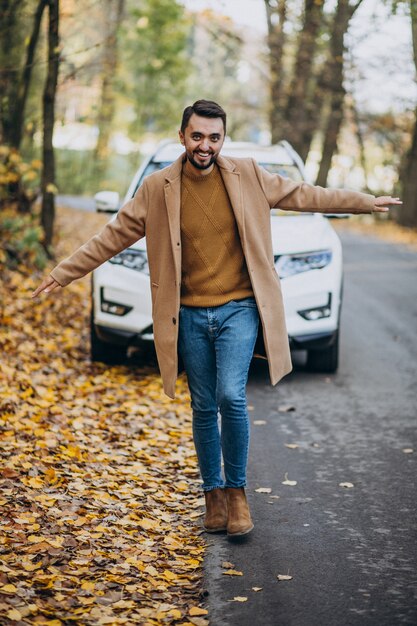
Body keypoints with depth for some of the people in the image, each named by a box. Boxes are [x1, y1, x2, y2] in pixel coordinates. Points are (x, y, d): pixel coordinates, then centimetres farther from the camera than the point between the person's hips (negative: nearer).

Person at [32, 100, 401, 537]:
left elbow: (303, 195, 10)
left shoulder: (247, 176, 0)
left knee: (231, 397, -16)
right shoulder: (158, 188, -1)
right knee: (204, 409, 8)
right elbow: (113, 236, 5)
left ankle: (236, 489, 4)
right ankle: (213, 494, 24)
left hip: (238, 309, -1)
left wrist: (365, 202, 12)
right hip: (189, 316, 1)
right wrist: (63, 272, 4)